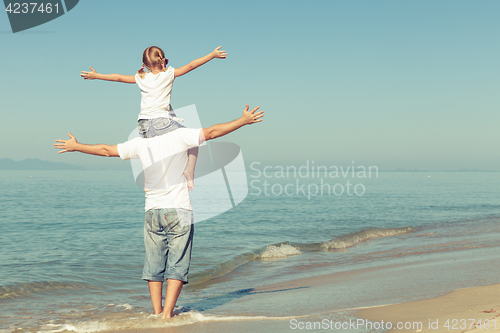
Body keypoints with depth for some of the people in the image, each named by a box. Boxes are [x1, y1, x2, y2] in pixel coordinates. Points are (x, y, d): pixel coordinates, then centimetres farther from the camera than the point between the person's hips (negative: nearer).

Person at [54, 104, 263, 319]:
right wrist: (243, 121, 4)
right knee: (177, 265, 0)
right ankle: (167, 313, -7)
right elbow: (212, 132, -5)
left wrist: (76, 146, 26)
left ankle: (157, 313, 10)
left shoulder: (140, 144, 3)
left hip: (152, 212, 3)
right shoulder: (179, 136, -5)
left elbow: (106, 150, 12)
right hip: (179, 211, -3)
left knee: (153, 266, 10)